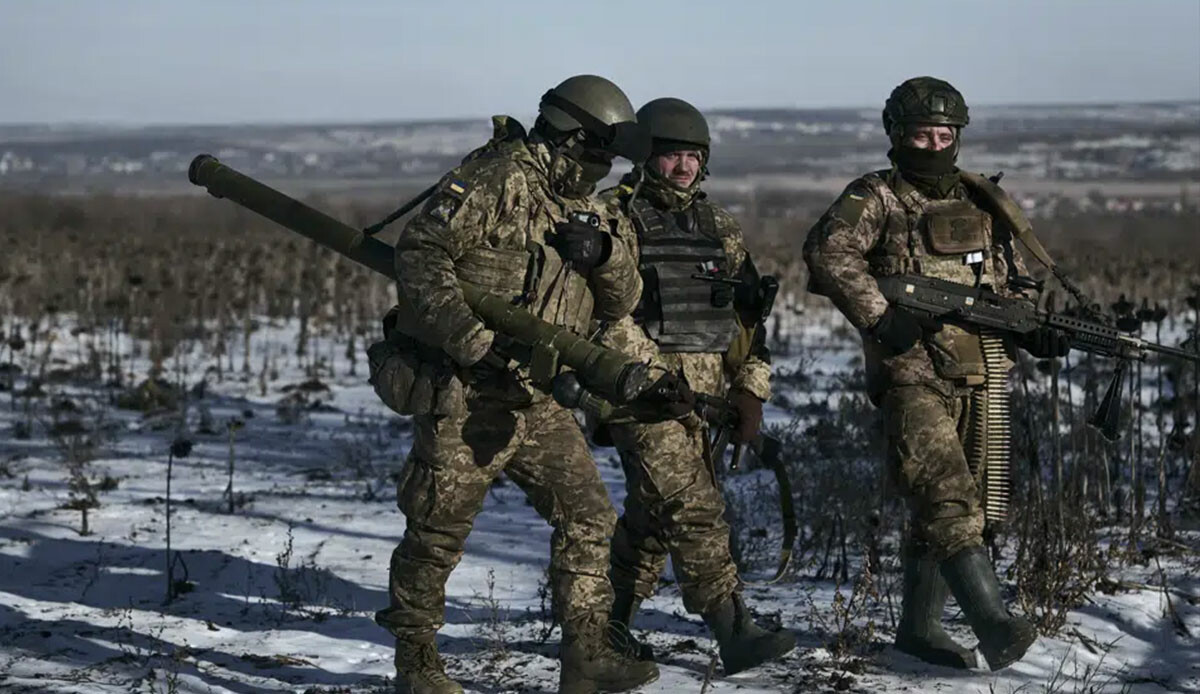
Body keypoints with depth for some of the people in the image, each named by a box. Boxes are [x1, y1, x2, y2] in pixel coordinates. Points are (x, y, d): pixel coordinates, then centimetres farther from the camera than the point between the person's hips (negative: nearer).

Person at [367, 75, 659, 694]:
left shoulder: (581, 208, 13)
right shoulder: (498, 181, -12)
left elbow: (621, 303, 12)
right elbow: (418, 255, -20)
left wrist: (604, 253, -10)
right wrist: (476, 340, -26)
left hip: (536, 400, 8)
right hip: (463, 394, -8)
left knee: (588, 516, 1)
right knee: (438, 531, 2)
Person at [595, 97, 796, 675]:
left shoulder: (717, 226, 16)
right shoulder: (613, 216, -3)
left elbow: (749, 314, 18)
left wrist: (751, 389, 9)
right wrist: (655, 380, -17)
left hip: (707, 391, 6)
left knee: (653, 516, 11)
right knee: (693, 507, -15)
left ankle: (607, 624, 24)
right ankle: (733, 632, -15)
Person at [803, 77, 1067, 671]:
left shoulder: (983, 204, 16)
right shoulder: (876, 198, -1)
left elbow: (1011, 285, 23)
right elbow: (828, 251, -17)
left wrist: (1034, 330, 3)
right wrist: (879, 315, -25)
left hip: (982, 382, 6)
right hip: (914, 378, -6)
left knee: (945, 508, 10)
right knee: (947, 495, -21)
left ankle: (919, 627, 22)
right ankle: (992, 622, -26)